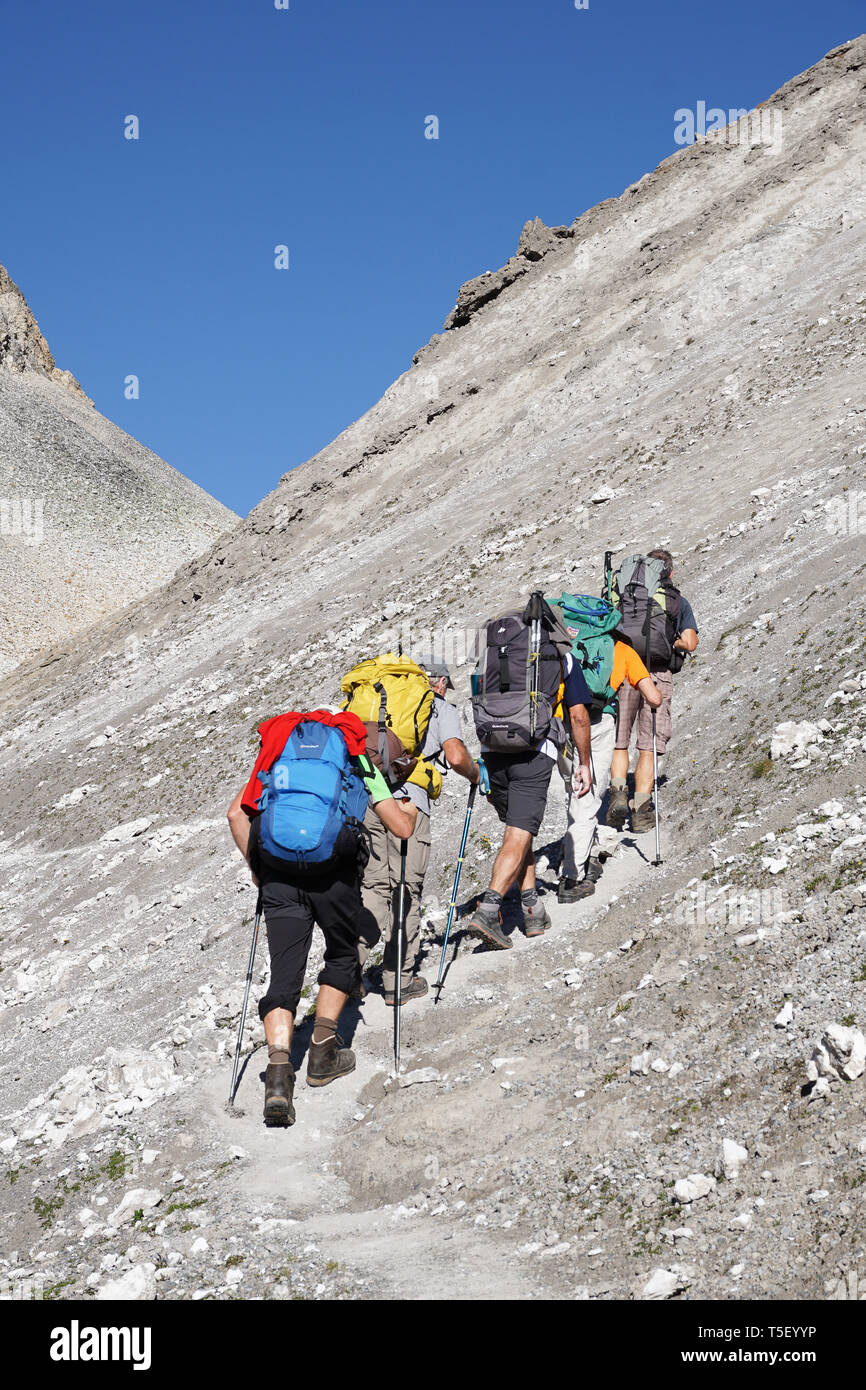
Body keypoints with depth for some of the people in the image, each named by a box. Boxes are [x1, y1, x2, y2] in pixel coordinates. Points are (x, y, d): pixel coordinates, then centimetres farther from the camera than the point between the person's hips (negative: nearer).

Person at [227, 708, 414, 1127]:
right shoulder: (359, 760, 19)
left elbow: (236, 813, 16)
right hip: (333, 869, -2)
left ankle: (278, 1069, -14)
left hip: (277, 870, 2)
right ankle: (323, 1051, 16)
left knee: (284, 974, 3)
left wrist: (257, 866, 24)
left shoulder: (278, 749, 26)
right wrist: (410, 809, 36)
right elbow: (403, 829, 13)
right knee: (342, 958, 22)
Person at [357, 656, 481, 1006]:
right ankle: (399, 981, 11)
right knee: (406, 889, 6)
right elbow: (455, 757, -4)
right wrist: (475, 774, 16)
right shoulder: (441, 707, 12)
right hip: (406, 800, -4)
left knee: (374, 885, 14)